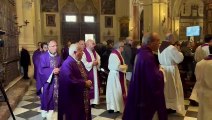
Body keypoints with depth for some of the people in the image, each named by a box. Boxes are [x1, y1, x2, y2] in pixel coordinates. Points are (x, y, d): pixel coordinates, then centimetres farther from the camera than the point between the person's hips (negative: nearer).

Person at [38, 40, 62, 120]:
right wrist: (52, 70, -22)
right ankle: (44, 112, 21)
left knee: (54, 97, 9)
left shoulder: (58, 57, 8)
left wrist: (59, 70, -10)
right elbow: (41, 69, -14)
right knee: (46, 97, 3)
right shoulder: (43, 56, -7)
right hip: (47, 80, -4)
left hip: (56, 81, 4)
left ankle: (50, 114, 22)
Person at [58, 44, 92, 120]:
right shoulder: (67, 63, -19)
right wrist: (84, 83, -20)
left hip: (82, 95, 9)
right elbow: (70, 80, -30)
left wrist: (88, 82, -4)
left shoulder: (79, 62, 10)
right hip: (73, 97, -9)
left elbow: (84, 75, 18)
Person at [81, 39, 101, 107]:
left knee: (94, 86, 11)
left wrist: (97, 62, -7)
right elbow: (83, 63, -20)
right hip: (87, 73, -8)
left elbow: (98, 60, 15)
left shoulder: (94, 52, 14)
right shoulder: (83, 53, -13)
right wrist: (92, 63, -18)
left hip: (94, 73, 8)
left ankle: (93, 101, 22)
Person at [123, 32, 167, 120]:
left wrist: (157, 70, 7)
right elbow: (155, 79, -28)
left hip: (139, 91, 9)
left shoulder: (141, 53, 4)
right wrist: (160, 72, -9)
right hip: (145, 94, -9)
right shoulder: (148, 56, -27)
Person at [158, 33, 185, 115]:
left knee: (164, 88, 18)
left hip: (163, 68, 7)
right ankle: (171, 106, 18)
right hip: (171, 70, -7)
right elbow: (180, 59, -15)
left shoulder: (160, 47, 4)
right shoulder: (172, 48, -22)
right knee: (172, 89, 7)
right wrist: (178, 51, 0)